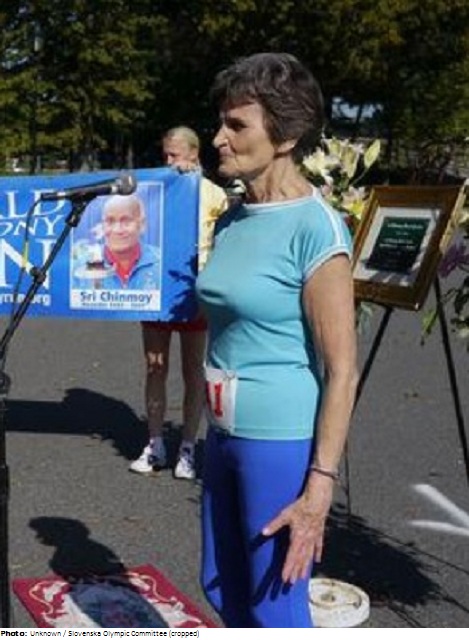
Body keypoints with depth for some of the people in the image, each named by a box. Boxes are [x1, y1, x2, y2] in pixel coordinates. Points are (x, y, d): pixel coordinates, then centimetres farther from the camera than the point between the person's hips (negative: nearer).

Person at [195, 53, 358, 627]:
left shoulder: (315, 228, -17)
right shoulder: (231, 220, 6)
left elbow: (342, 371, -17)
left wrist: (319, 489, -19)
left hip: (282, 444, -8)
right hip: (224, 435, 8)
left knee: (274, 607, 7)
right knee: (222, 588, 22)